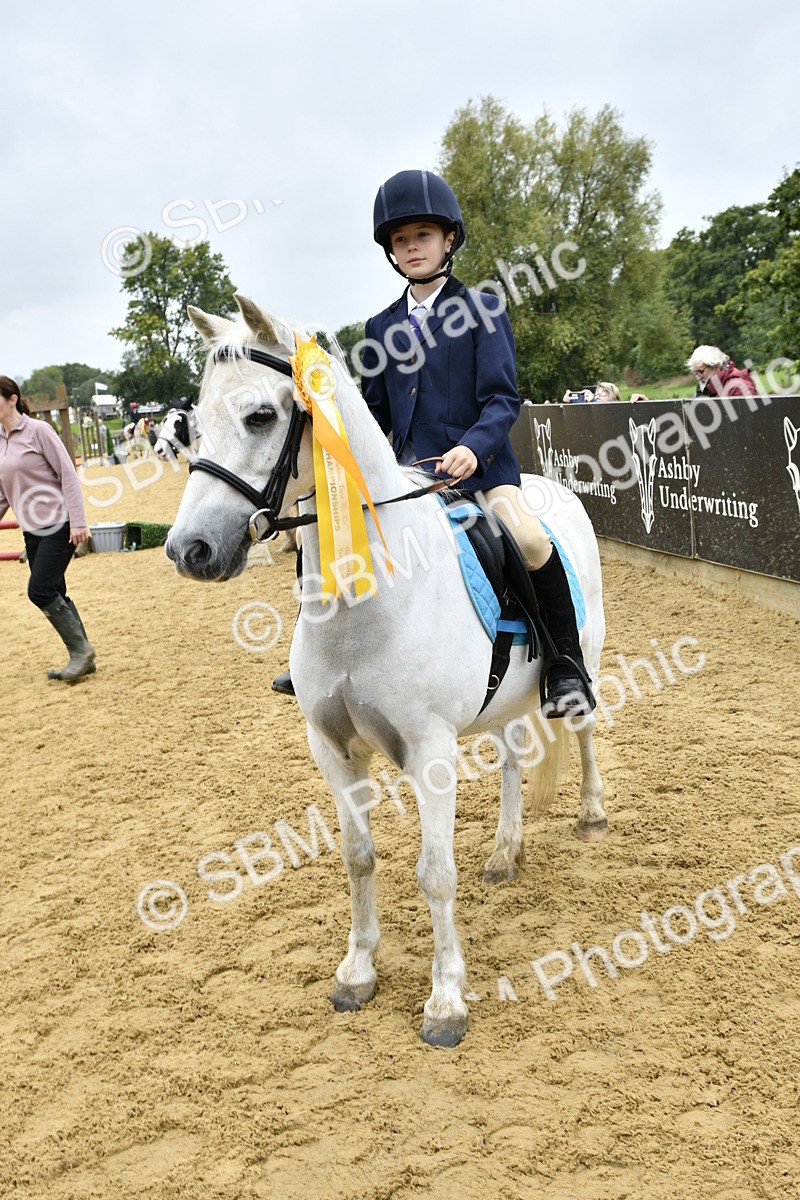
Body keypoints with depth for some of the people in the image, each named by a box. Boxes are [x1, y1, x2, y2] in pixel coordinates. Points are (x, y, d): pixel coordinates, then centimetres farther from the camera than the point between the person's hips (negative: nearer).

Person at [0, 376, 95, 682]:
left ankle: (80, 650, 1)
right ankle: (81, 658, 18)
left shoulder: (38, 430, -9)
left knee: (39, 590, -13)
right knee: (53, 595, 8)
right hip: (32, 531, 7)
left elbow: (68, 474, -12)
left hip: (58, 524, -7)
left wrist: (78, 522, -17)